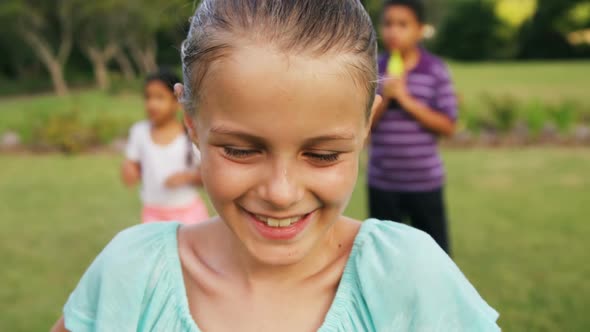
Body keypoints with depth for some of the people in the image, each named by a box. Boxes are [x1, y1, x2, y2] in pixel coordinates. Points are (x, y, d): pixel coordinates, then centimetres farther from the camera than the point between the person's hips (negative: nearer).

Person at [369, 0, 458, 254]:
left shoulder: (436, 71, -5)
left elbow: (447, 126, -9)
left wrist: (407, 100, -18)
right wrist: (383, 99, -18)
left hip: (425, 181, -1)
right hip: (382, 182, 2)